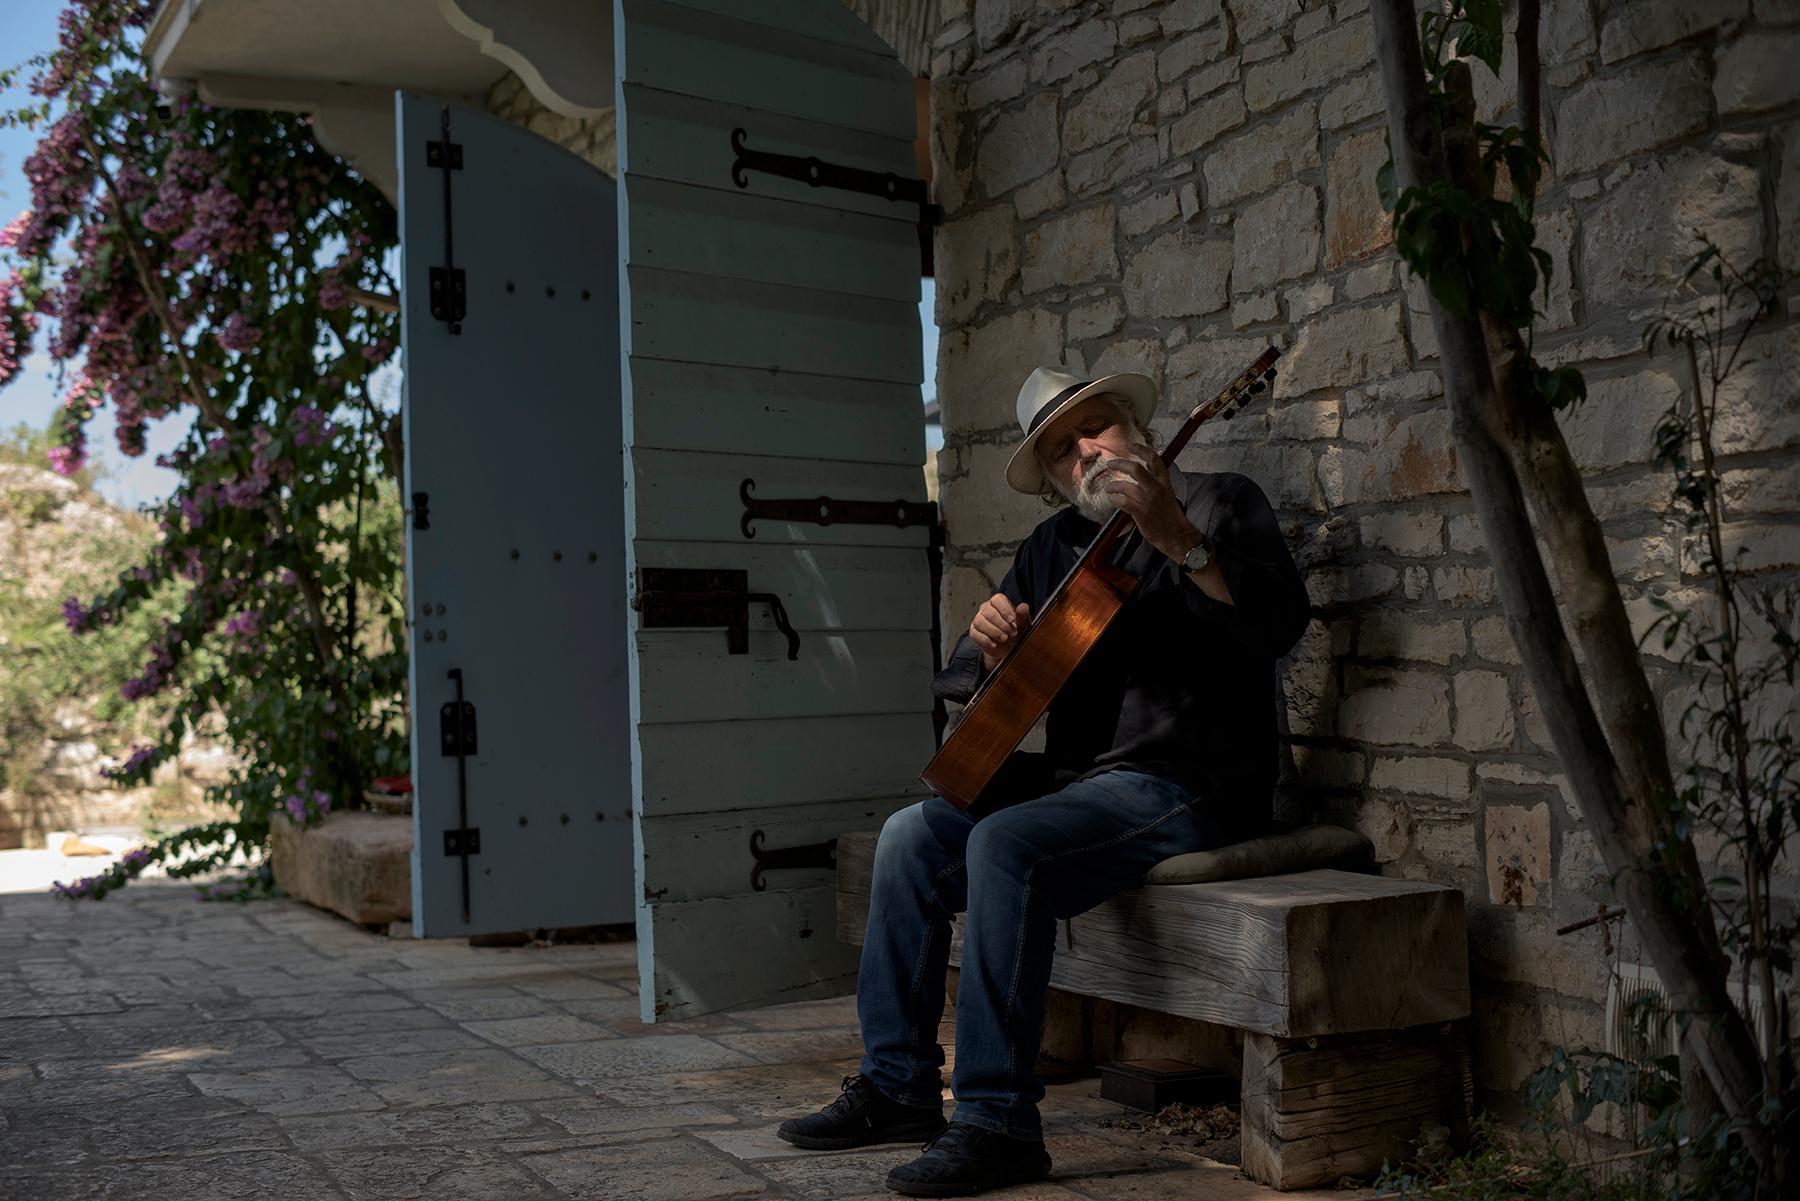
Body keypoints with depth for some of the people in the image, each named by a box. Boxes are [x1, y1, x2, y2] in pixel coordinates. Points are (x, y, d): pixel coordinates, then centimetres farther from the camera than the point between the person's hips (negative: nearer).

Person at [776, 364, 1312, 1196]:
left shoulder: (1218, 504, -2)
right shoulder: (1055, 545, 17)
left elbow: (1279, 624, -21)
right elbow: (996, 689, 17)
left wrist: (1179, 539, -32)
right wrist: (995, 645, -6)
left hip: (1189, 780, -8)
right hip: (1078, 774, 8)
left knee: (1006, 845, -30)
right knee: (912, 837, -5)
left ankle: (999, 1122, -23)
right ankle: (897, 1087, 4)